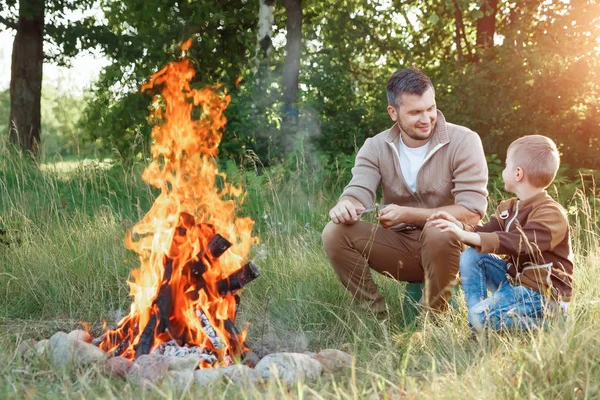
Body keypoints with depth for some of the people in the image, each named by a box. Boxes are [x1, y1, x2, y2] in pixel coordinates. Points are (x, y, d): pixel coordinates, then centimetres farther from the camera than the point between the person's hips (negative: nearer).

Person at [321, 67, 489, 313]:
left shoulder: (463, 141, -13)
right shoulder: (376, 147, -1)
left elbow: (472, 212, -20)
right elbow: (358, 194, -11)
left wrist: (407, 214, -30)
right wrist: (346, 205, -37)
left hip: (452, 246, -3)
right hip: (401, 244, 3)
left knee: (440, 231, -37)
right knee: (335, 233, -18)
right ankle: (377, 316, -5)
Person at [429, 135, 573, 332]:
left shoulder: (551, 214, -20)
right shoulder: (508, 208, 11)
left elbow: (517, 243, -34)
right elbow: (485, 234, 10)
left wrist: (466, 236, -41)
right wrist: (459, 226, -10)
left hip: (542, 294, -9)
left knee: (481, 317, -25)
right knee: (471, 257, -3)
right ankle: (477, 322, -1)